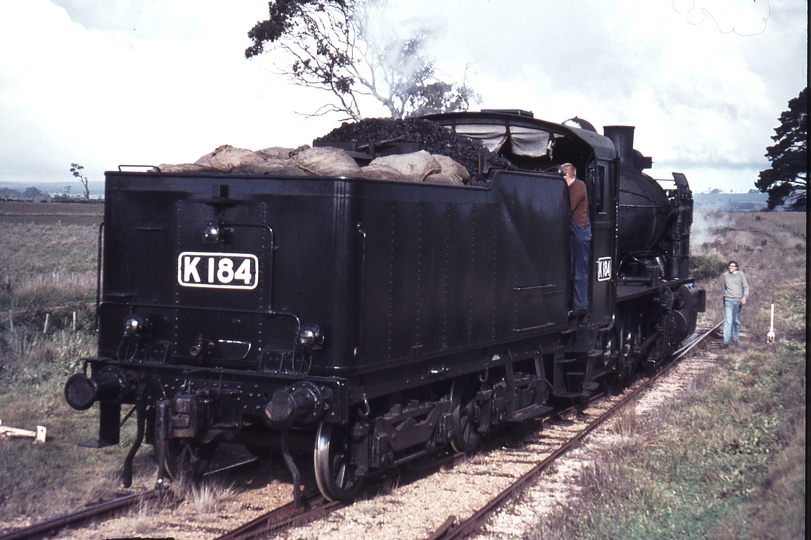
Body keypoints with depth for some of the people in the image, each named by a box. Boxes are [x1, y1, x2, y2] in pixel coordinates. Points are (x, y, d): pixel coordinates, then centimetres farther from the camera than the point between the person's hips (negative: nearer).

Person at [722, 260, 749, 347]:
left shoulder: (740, 274, 1)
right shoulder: (725, 275, 8)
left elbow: (746, 286, 1)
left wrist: (744, 297, -12)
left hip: (738, 301, 0)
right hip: (728, 301, 0)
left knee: (737, 321, 8)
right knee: (728, 321, -9)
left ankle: (735, 339, 22)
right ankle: (726, 342, -13)